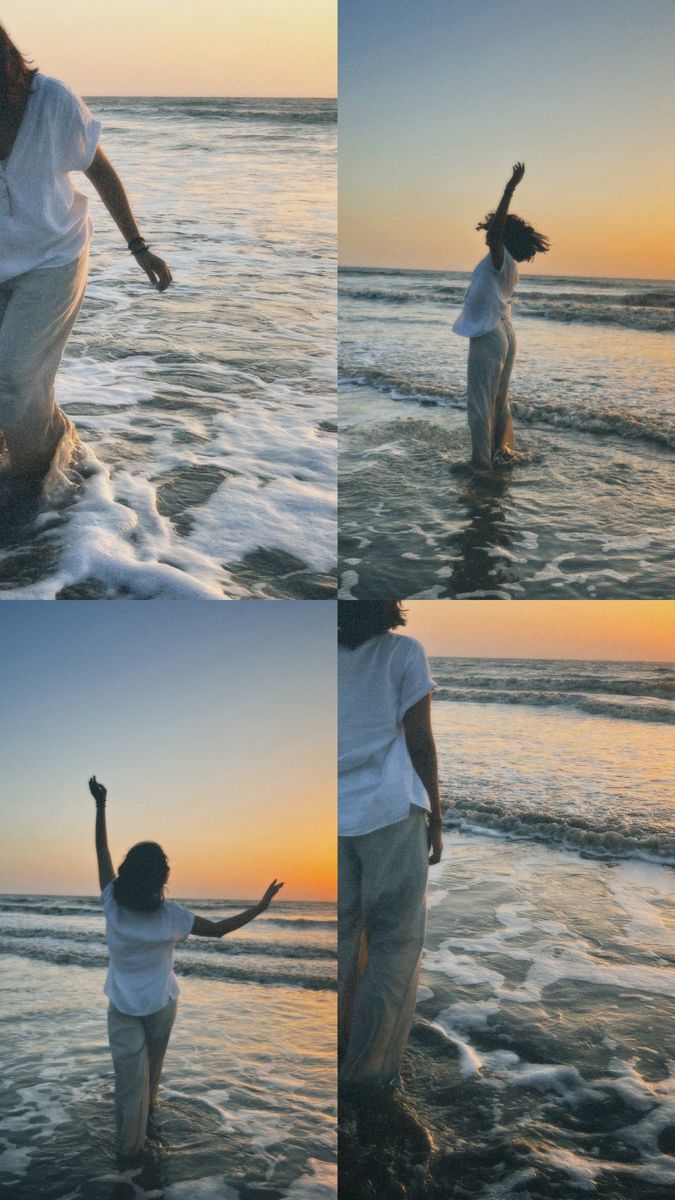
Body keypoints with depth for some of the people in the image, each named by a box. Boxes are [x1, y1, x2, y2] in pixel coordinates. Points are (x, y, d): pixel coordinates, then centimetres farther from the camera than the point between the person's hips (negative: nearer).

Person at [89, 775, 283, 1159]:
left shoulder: (113, 905, -19)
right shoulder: (171, 915, -22)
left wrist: (101, 806, -6)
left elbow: (102, 852, -11)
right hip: (160, 1003, 0)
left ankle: (130, 1143, 6)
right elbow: (218, 929, -14)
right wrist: (260, 908, -8)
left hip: (123, 1005, 0)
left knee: (129, 1072, 5)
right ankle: (150, 1103, 49)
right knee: (153, 1060, 26)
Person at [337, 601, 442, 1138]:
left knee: (341, 941, 12)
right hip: (390, 812, -4)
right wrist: (435, 818, 4)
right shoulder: (403, 653, -1)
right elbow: (420, 742, -3)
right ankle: (372, 1077, 2)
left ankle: (335, 1068, 17)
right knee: (396, 944, 3)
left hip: (334, 817, 4)